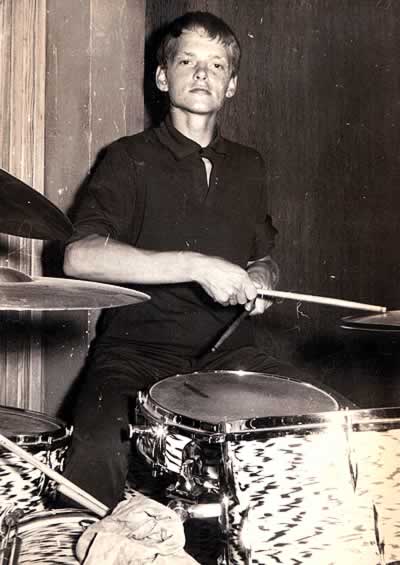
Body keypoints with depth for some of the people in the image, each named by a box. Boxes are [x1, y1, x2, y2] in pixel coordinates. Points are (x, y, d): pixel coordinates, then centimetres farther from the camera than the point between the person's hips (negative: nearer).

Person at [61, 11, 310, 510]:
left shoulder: (247, 168, 15)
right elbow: (80, 256, -18)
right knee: (96, 453, -31)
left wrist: (259, 279, 2)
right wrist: (197, 266, -23)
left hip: (227, 351, 5)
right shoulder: (131, 159, -2)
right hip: (138, 351, -4)